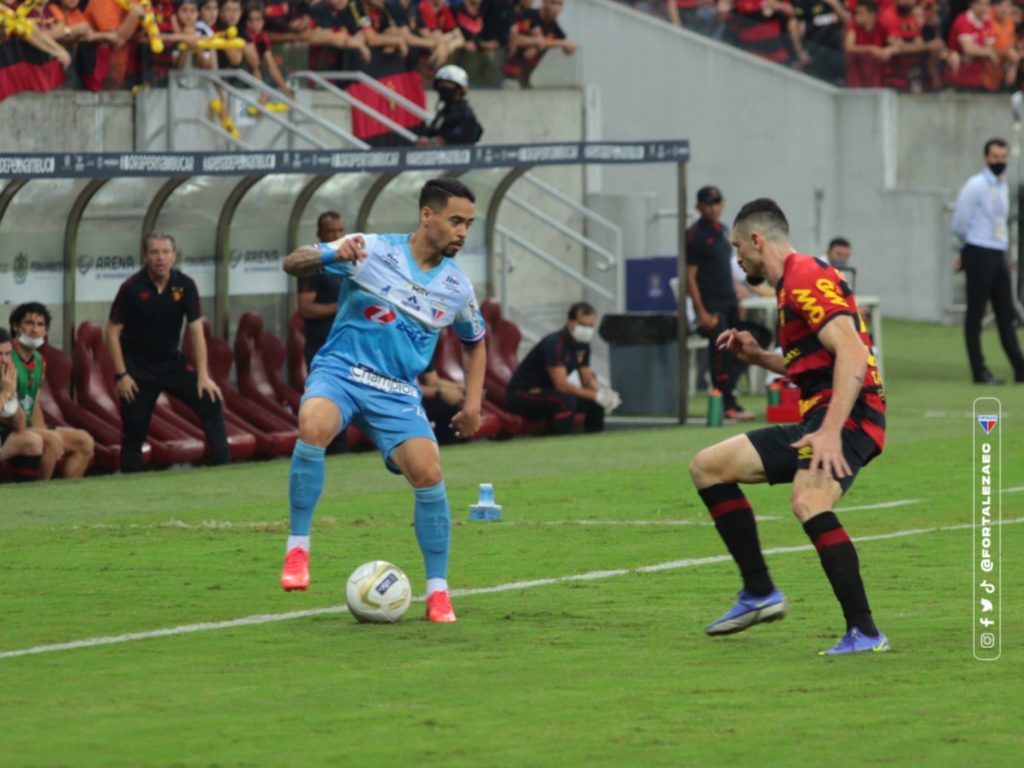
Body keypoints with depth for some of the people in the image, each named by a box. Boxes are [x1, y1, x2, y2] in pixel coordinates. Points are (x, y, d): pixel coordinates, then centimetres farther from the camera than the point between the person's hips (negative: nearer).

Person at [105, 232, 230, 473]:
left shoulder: (185, 286, -7)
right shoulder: (131, 288, -14)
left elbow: (196, 331, -6)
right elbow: (112, 332, -8)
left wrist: (203, 376, -11)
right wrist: (121, 375, -13)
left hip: (173, 362, 3)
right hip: (139, 368, -3)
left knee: (211, 403, -10)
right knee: (134, 430, -2)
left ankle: (222, 468, -5)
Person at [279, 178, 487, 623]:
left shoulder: (457, 286, 7)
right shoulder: (372, 250, -5)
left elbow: (475, 342, 26)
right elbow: (293, 264, -7)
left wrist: (473, 405, 14)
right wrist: (334, 255, -29)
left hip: (398, 393, 3)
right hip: (340, 371, -3)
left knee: (429, 473, -18)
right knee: (314, 425, -36)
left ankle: (437, 591, -1)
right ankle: (298, 548, -22)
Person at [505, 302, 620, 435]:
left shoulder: (583, 345, 4)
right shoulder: (554, 343, -23)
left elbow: (587, 380, 8)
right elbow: (561, 385, -29)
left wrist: (601, 393, -15)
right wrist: (596, 395, -31)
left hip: (546, 393, 9)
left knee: (595, 403, 0)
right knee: (566, 401, -34)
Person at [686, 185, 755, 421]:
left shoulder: (723, 230, 14)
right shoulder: (695, 235, -9)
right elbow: (690, 276, -11)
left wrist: (737, 300, 18)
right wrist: (701, 311, -16)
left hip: (729, 302, 8)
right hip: (710, 304, -8)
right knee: (721, 352, -11)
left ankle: (727, 402, 14)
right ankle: (728, 406, -9)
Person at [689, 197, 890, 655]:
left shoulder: (807, 278, -11)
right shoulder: (792, 284, 21)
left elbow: (852, 354, -24)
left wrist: (831, 432, -32)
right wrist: (758, 357, 18)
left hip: (847, 416, -11)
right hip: (816, 418, 11)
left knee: (808, 502, -35)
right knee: (707, 467, 13)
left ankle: (864, 632, -37)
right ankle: (759, 593, 13)